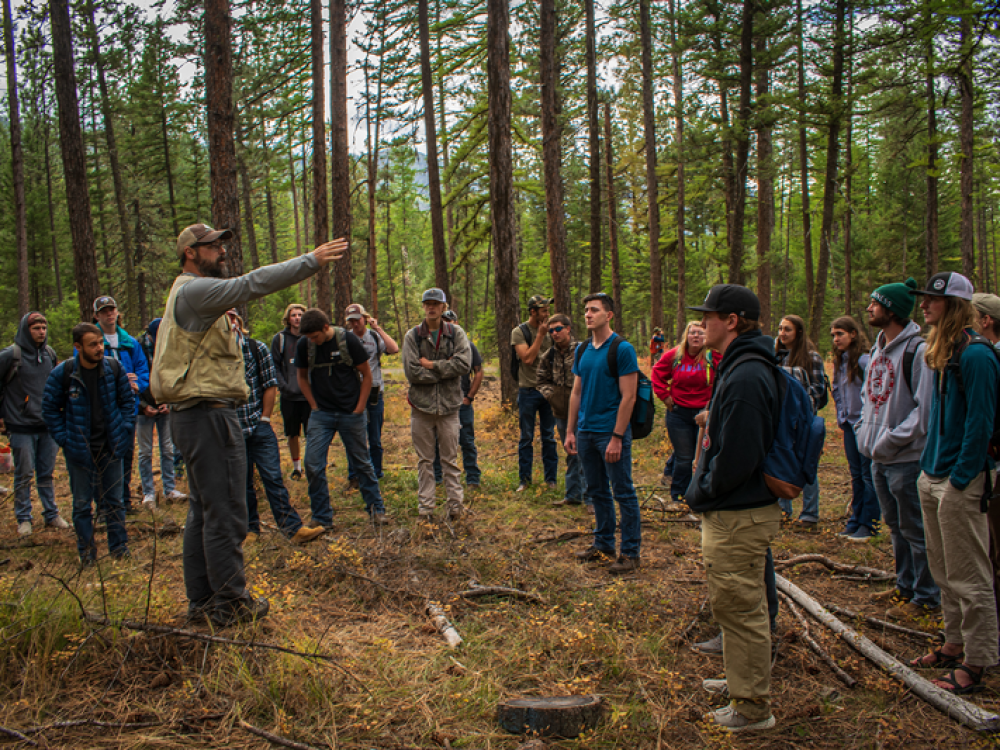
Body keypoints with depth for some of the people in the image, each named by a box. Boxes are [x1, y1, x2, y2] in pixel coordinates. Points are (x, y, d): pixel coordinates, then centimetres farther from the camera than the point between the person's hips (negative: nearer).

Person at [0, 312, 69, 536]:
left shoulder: (50, 353, 7)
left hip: (48, 425, 4)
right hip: (22, 427, -4)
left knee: (47, 473, 11)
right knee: (24, 475, 3)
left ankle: (51, 514, 20)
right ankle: (23, 519, 13)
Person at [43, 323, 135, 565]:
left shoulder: (114, 368, -4)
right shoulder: (62, 373, -10)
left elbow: (128, 400, 8)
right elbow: (50, 409, 0)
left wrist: (124, 430, 0)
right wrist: (64, 439, -6)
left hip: (110, 447, 2)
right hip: (80, 451, -1)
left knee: (113, 500, 11)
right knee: (82, 504, 7)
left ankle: (119, 546, 23)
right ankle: (86, 551, 20)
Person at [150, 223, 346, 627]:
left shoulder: (192, 294, 21)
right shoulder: (194, 290, -14)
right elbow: (251, 285, -24)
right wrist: (311, 261, -26)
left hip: (194, 415, 11)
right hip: (208, 413, -11)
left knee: (203, 512, 15)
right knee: (226, 514, -4)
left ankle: (201, 601, 23)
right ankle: (231, 604, 4)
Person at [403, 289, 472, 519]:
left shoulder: (456, 333, 2)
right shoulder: (412, 336, 1)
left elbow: (464, 363, -13)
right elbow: (411, 371, -10)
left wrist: (432, 365, -13)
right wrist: (445, 368, -10)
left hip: (449, 405, 0)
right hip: (421, 405, 0)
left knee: (450, 459, 7)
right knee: (425, 460, 8)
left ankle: (456, 503, 15)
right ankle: (426, 506, 15)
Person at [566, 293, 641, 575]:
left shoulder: (622, 349, -11)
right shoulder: (583, 350, 10)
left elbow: (628, 397, -14)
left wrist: (616, 438, -18)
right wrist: (570, 431, 9)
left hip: (611, 433, -7)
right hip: (586, 432, 7)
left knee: (623, 493, 1)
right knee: (597, 492, 16)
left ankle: (631, 552, 9)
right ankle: (603, 544, 28)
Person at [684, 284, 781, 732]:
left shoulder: (745, 378, -23)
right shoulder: (738, 368, 12)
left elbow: (737, 457, -27)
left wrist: (701, 493, -14)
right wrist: (702, 490, 12)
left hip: (739, 515, -11)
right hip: (730, 511, 11)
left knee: (740, 608, 0)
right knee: (733, 604, 22)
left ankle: (752, 708, 13)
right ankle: (743, 680, 38)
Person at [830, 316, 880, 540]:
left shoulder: (864, 361, -16)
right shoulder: (839, 361, 8)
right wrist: (841, 416, 12)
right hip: (849, 424, 8)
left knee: (868, 475, 1)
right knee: (856, 474, 15)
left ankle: (869, 524, 8)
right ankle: (855, 519, 23)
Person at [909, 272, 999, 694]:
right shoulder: (940, 352, 12)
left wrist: (960, 479, -17)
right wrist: (928, 468, 16)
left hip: (961, 482, -9)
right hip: (933, 477, 9)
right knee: (944, 572, 17)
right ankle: (955, 646, 29)